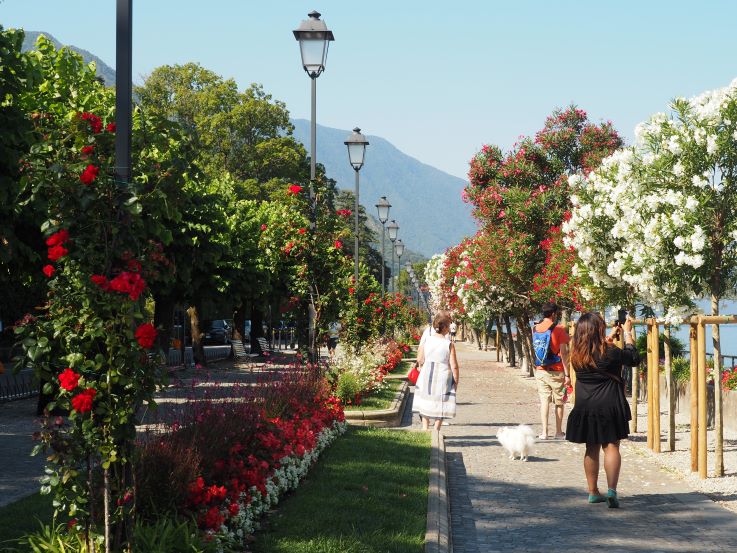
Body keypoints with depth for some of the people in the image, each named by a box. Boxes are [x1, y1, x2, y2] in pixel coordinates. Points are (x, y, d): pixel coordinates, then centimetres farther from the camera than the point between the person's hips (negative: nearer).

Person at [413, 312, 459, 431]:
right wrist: (456, 381, 0)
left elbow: (420, 360, -2)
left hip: (426, 377, 3)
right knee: (440, 406, 10)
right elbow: (454, 366, -12)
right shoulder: (449, 345, -14)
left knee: (425, 404, 16)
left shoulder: (426, 341, -6)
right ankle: (436, 430, 11)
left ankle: (425, 428, 12)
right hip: (442, 379, -3)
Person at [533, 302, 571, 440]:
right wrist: (567, 374, -9)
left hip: (540, 370, 4)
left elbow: (535, 349, 9)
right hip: (556, 371, -4)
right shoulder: (558, 329, -11)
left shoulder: (535, 329, 4)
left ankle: (544, 432, 1)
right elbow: (563, 353, -11)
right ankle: (558, 432, 12)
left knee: (544, 400, 6)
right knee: (559, 402, 8)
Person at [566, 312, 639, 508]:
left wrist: (610, 336, 28)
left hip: (585, 408, 5)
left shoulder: (576, 354, 0)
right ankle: (612, 490, -17)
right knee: (611, 446, -2)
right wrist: (628, 334, 9)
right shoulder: (609, 352, -15)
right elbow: (634, 359, 0)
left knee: (592, 449, 13)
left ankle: (593, 492, 19)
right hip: (608, 406, -4)